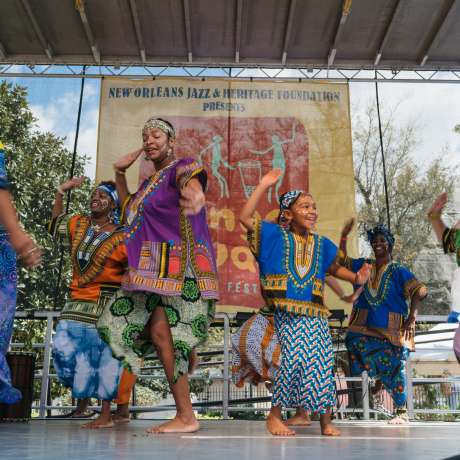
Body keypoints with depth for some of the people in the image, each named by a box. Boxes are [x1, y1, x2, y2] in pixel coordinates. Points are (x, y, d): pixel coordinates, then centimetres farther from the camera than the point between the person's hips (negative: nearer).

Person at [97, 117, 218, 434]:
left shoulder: (181, 167, -6)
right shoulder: (150, 181, 21)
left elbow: (191, 181, -30)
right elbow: (130, 207, 35)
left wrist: (195, 194, -56)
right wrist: (120, 173, 23)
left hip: (181, 263, -9)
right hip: (158, 267, 9)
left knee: (161, 331, -13)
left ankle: (186, 416, -5)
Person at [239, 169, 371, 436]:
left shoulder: (321, 244, 13)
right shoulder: (276, 235, 3)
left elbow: (333, 268, 25)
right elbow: (245, 218, -4)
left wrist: (355, 277, 6)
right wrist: (264, 186, -5)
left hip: (315, 314, 4)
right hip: (287, 312, -4)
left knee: (322, 361, -1)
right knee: (294, 358, -17)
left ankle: (326, 421, 14)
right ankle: (275, 416, 1)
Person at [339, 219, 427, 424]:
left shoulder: (399, 271, -3)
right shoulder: (364, 265, 11)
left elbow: (420, 291, -12)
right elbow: (342, 260, 13)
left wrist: (412, 315, -24)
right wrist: (344, 236, 3)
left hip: (391, 330, -4)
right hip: (366, 327, 4)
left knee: (393, 368, -3)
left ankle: (401, 412, 14)